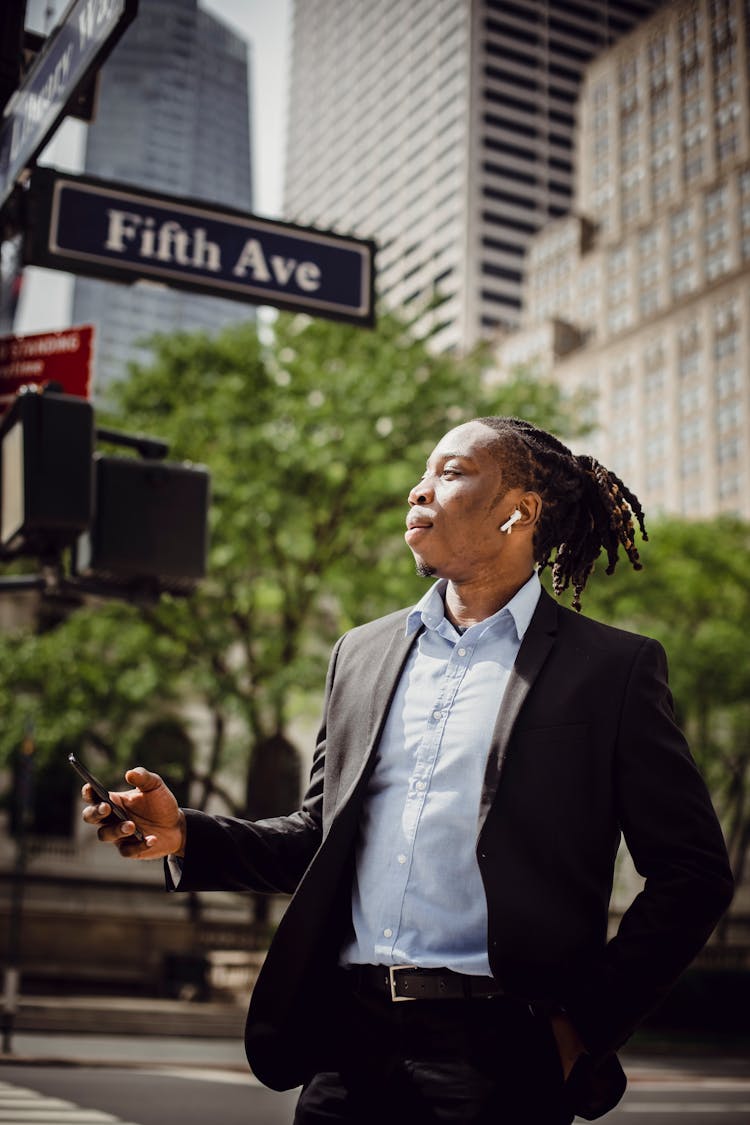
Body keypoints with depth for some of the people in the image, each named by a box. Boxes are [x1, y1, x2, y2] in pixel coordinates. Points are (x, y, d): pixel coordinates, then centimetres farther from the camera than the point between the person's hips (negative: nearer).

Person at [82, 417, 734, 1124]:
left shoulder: (612, 667, -2)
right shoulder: (360, 653, 12)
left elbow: (692, 872, -2)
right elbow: (320, 839, 15)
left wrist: (589, 1020, -6)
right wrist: (185, 836, -1)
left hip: (499, 1051, -4)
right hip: (351, 1041, 4)